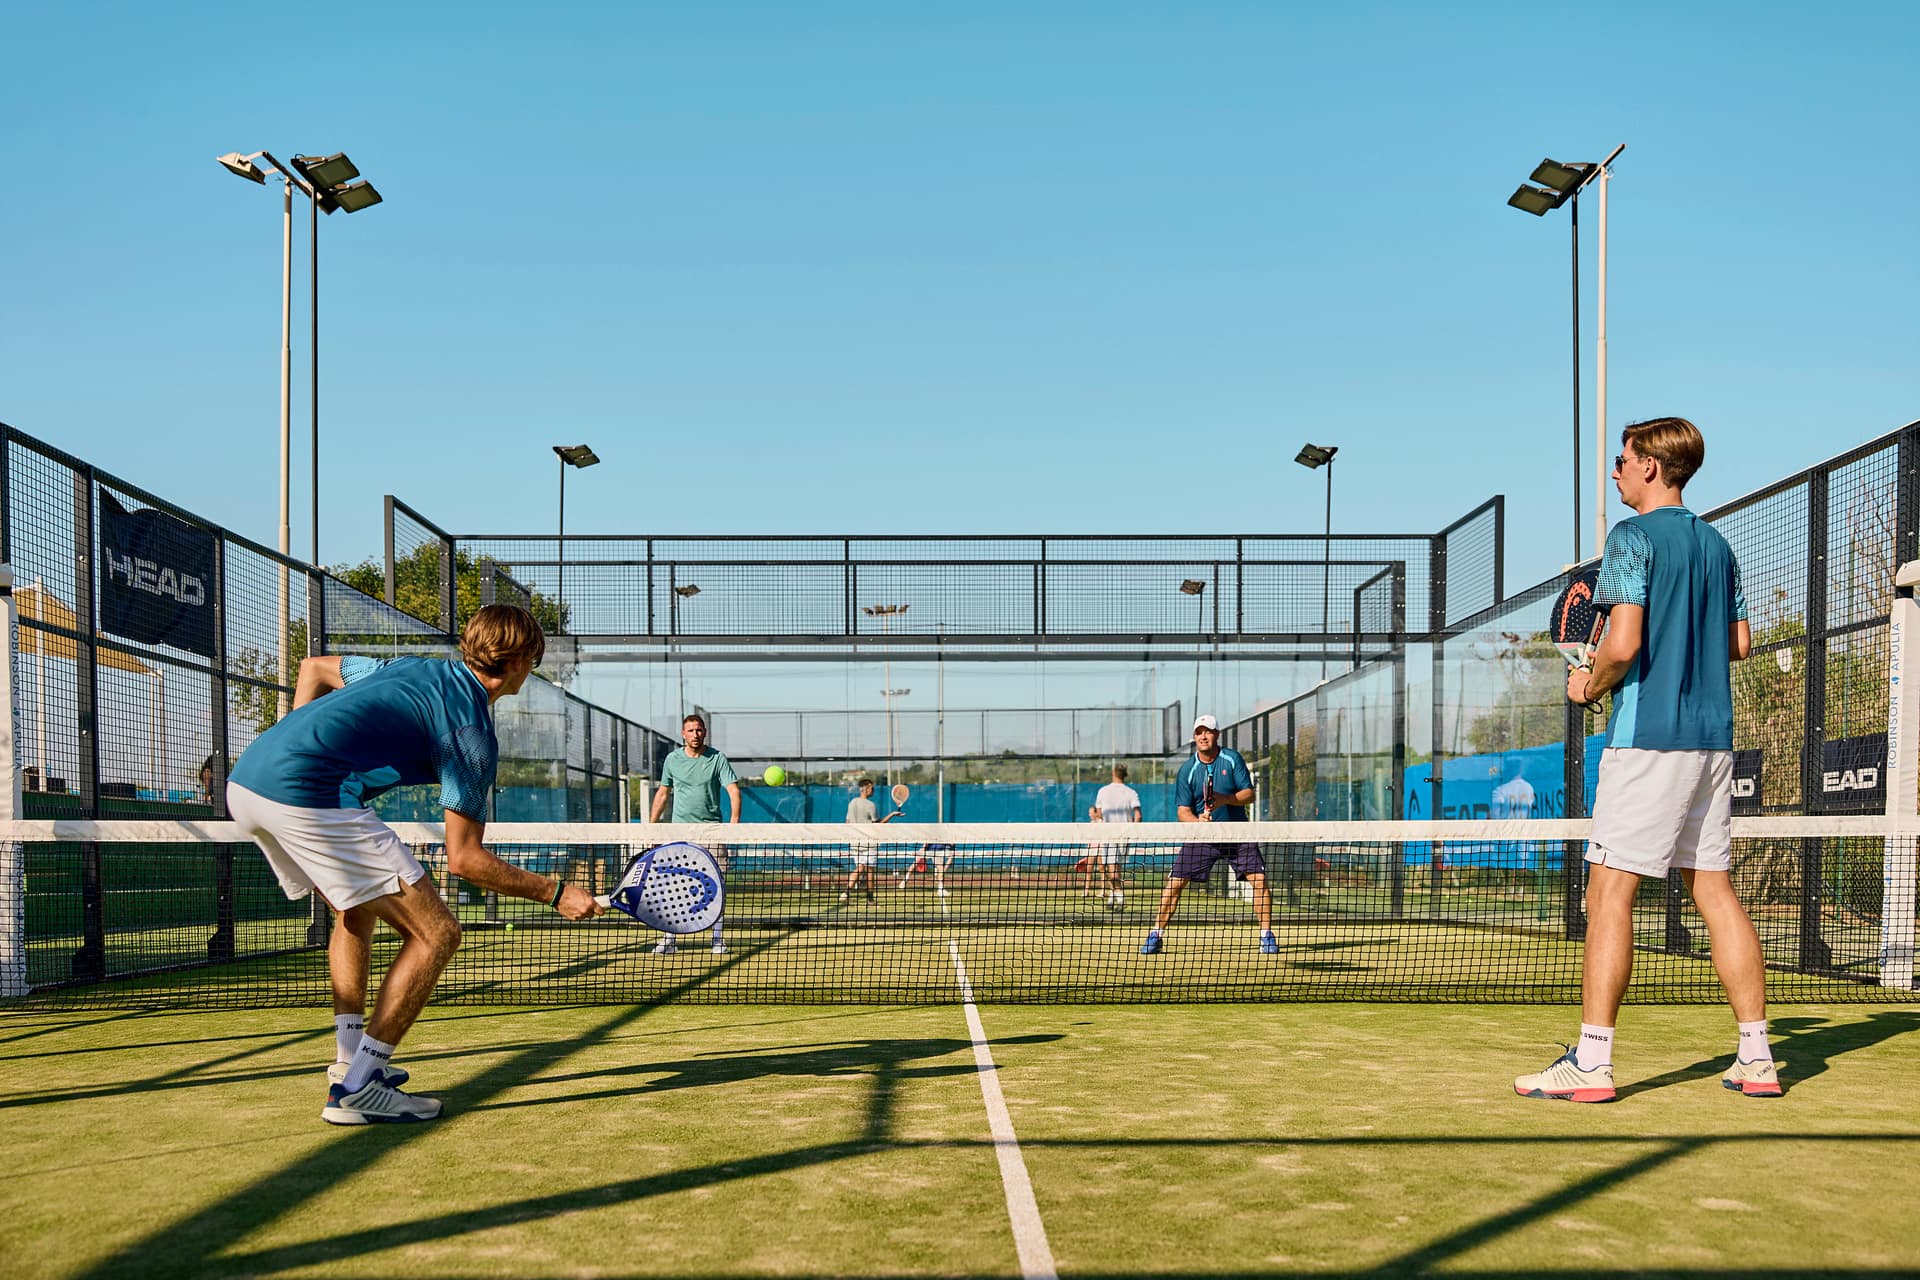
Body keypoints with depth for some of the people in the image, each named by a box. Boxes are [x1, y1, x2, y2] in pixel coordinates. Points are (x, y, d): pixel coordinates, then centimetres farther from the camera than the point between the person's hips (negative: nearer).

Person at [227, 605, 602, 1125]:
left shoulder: (412, 669, 22)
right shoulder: (473, 732, -1)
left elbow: (312, 668, 35)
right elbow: (464, 859, 0)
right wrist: (556, 893, 7)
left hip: (244, 779, 10)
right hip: (309, 797, -9)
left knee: (356, 912, 30)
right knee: (436, 933, -4)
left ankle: (349, 1061, 28)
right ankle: (357, 1088, -3)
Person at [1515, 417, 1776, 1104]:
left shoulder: (1634, 537, -9)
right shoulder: (1716, 544, 15)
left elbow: (1623, 644, -18)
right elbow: (1739, 643, 18)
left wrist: (1589, 685, -1)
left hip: (1647, 736, -8)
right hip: (1712, 736, 8)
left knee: (1609, 894, -6)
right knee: (1716, 892, 11)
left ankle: (1591, 1061, -6)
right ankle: (1756, 1058, 13)